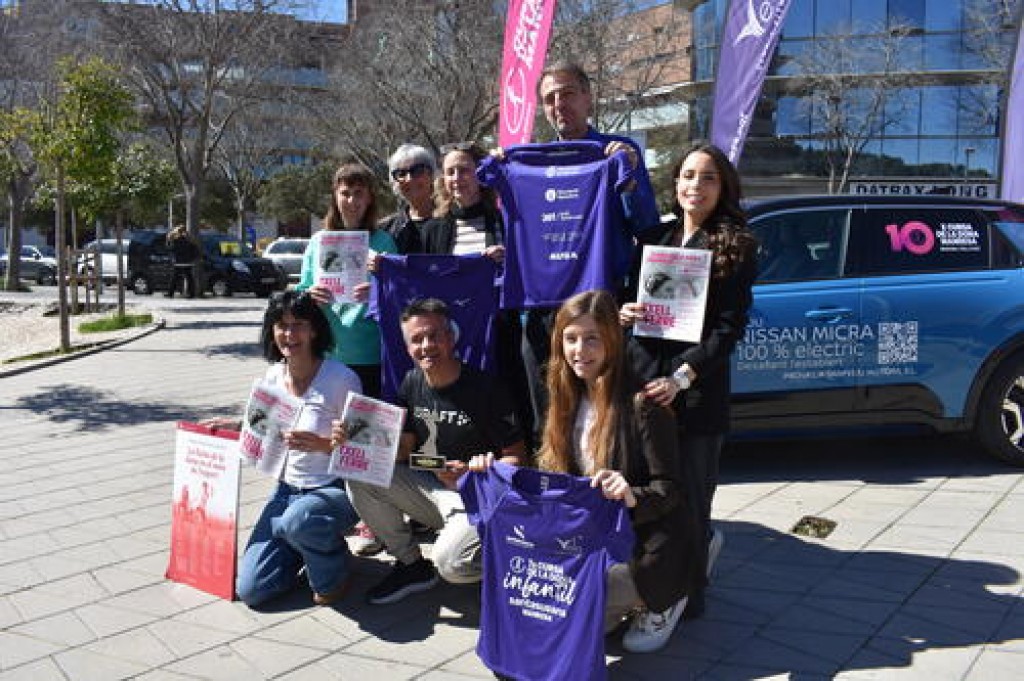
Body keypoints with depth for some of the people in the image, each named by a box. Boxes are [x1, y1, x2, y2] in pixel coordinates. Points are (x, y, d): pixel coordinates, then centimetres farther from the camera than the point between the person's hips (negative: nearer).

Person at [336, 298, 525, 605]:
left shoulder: (484, 389, -16)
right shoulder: (412, 383, 3)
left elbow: (515, 457, -13)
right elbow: (403, 450, 4)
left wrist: (472, 473, -30)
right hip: (428, 487, 7)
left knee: (450, 563, -32)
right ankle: (411, 565, 1)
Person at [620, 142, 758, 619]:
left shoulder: (735, 247, 1)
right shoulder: (657, 237, 15)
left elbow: (730, 326, -6)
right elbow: (632, 297, 22)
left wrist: (682, 377, -16)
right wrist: (623, 313, -2)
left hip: (696, 390, -4)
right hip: (642, 380, 5)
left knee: (689, 497, 1)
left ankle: (687, 593, 21)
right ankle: (704, 544, 35)